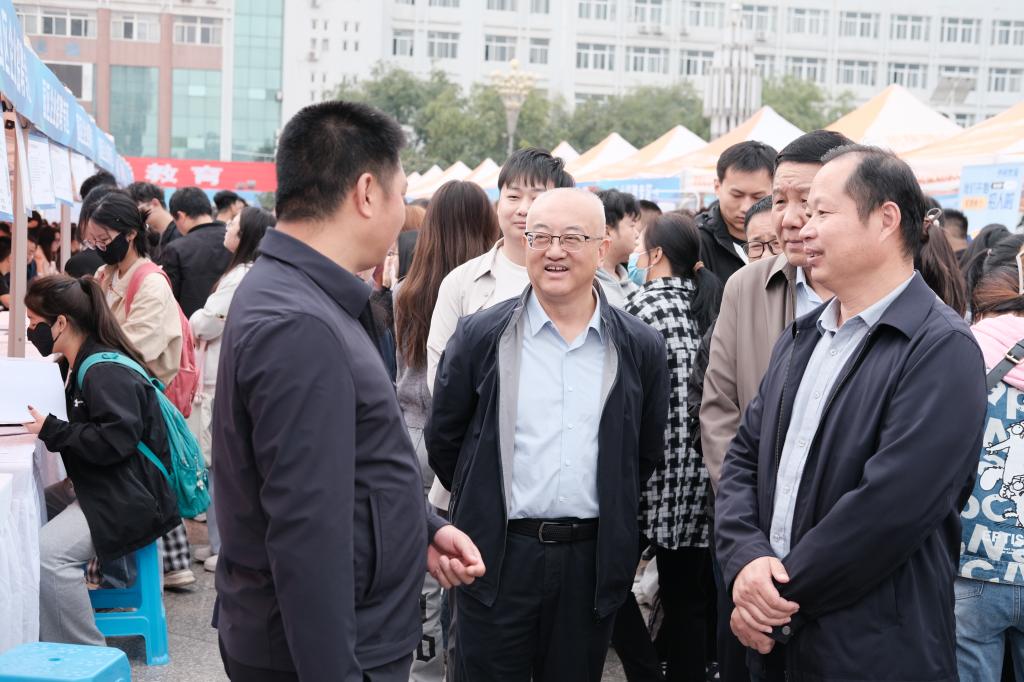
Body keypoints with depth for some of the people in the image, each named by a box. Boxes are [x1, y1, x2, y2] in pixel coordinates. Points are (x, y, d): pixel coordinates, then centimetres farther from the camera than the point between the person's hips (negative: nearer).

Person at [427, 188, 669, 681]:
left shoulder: (640, 348, 0)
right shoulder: (480, 336, -3)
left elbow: (647, 453, 11)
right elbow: (443, 440, 6)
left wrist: (607, 515, 12)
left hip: (594, 561, 1)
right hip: (497, 555, -1)